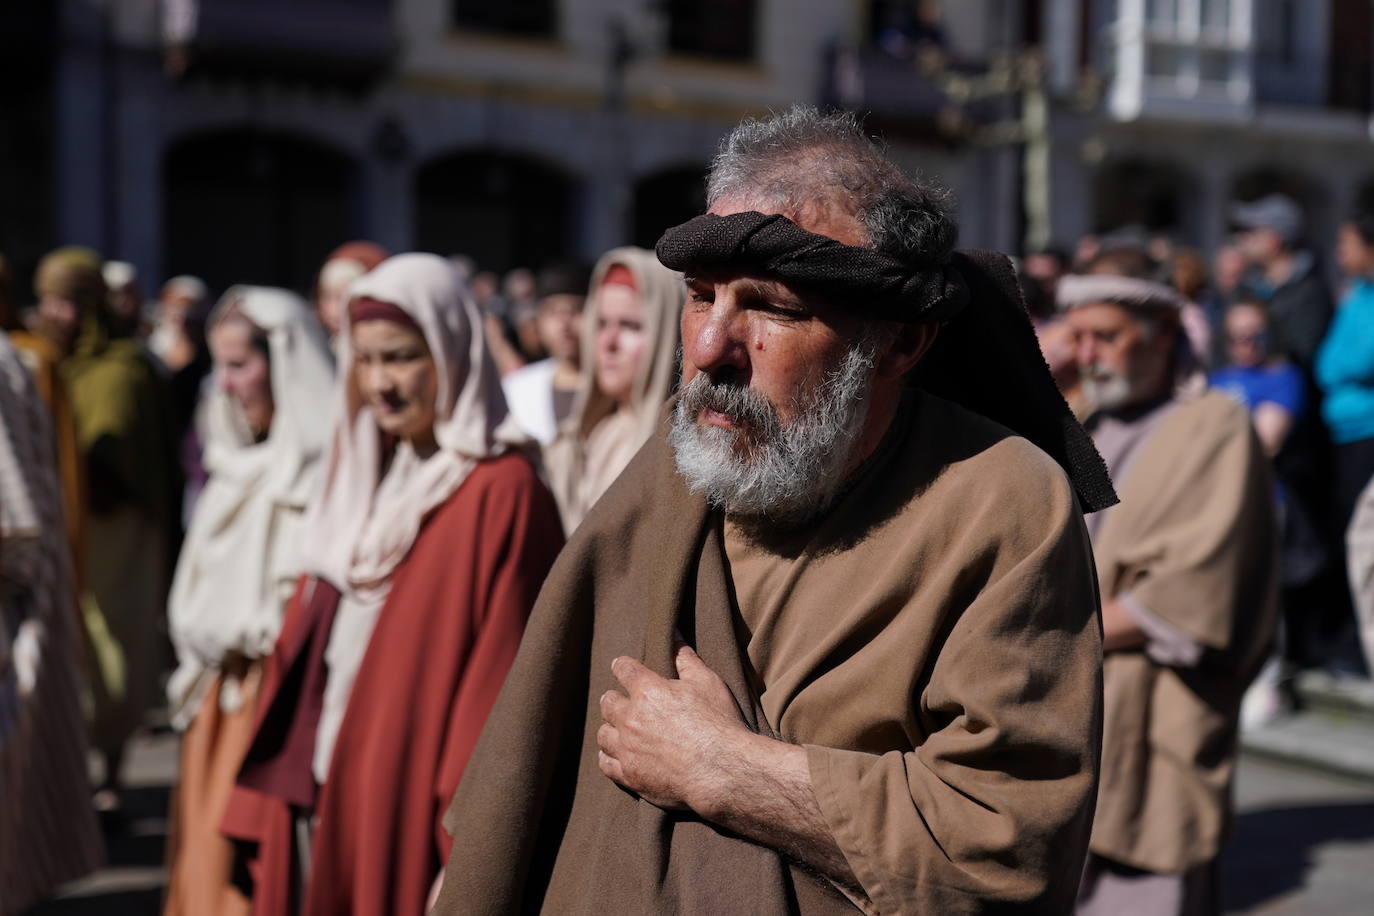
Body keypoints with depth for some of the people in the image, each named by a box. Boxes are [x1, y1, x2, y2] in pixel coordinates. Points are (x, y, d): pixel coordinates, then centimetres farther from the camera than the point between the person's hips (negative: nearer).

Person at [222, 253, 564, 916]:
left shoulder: (500, 490, -13)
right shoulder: (360, 480, 11)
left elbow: (501, 679, -16)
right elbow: (304, 648, 13)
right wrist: (267, 805, 10)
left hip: (410, 808, -7)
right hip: (319, 794, 7)